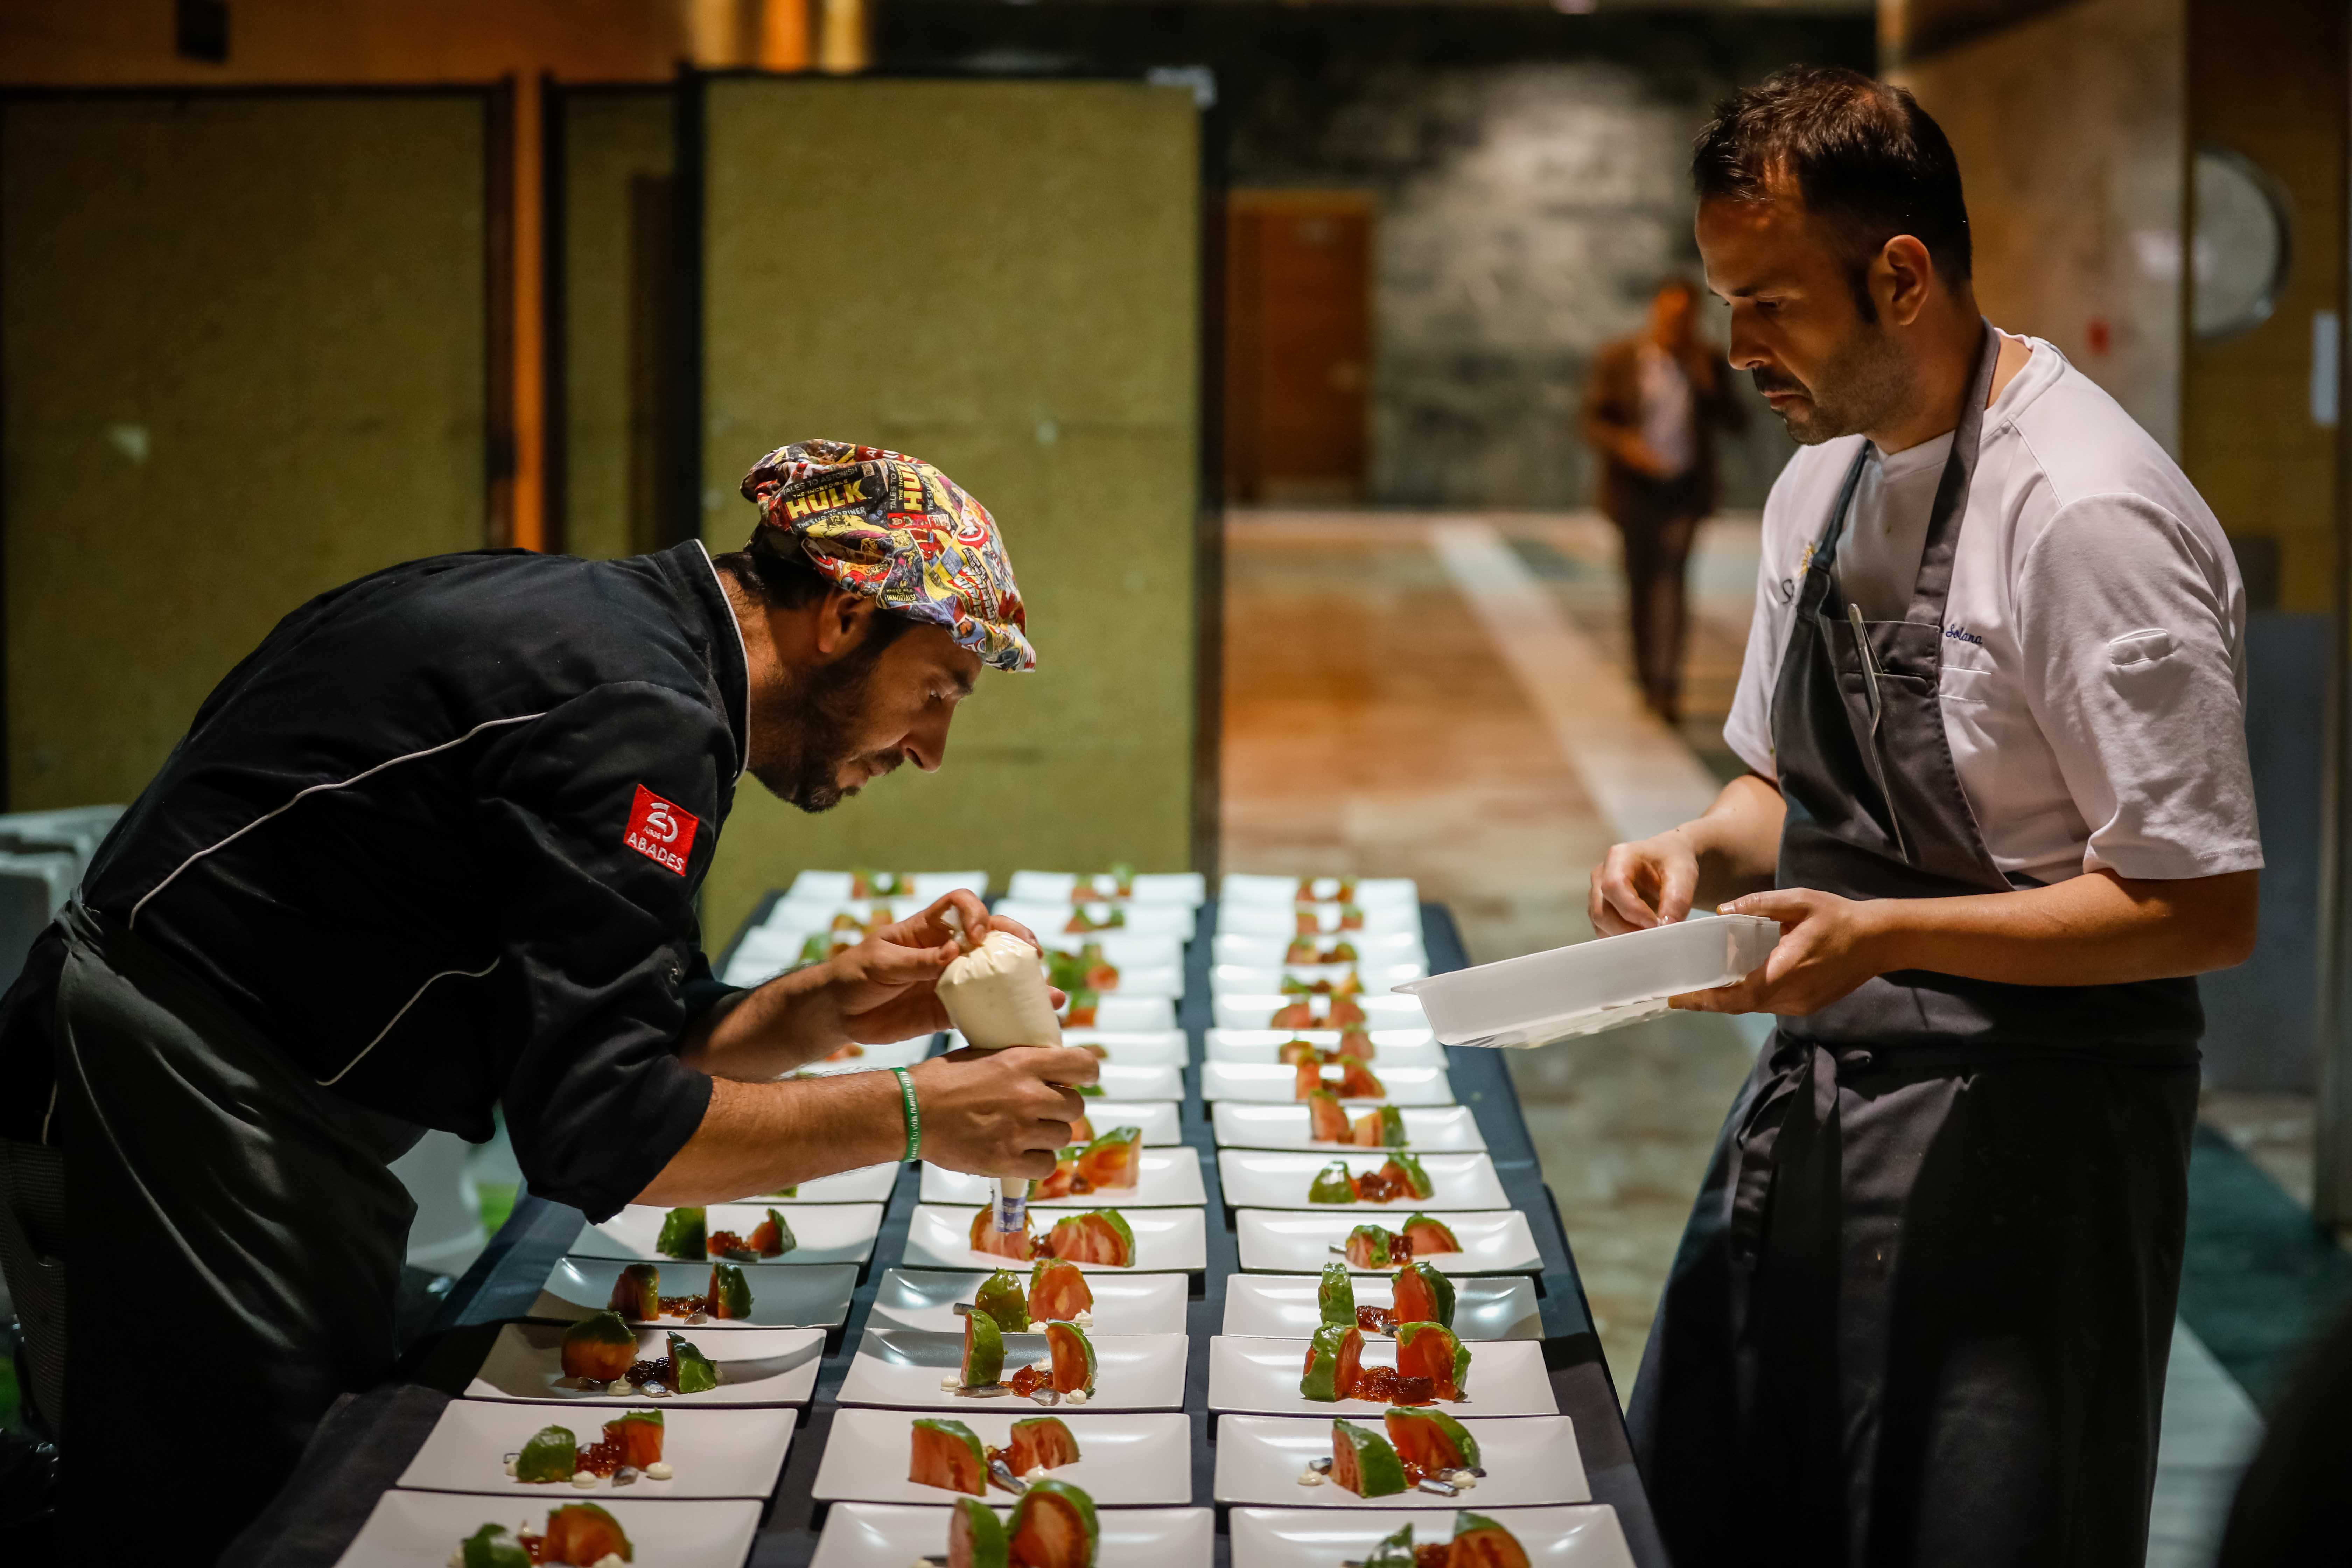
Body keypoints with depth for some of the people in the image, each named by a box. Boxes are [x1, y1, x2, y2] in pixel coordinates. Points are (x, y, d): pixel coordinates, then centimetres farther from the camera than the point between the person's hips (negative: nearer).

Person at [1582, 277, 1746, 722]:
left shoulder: (1707, 361, 1)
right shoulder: (1617, 360, -5)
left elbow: (1735, 421, 0)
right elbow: (1593, 422, -4)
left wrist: (1707, 381, -16)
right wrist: (1624, 445, -24)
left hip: (1685, 489, 0)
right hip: (1636, 486, 0)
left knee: (1671, 579, -14)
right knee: (1641, 582, 8)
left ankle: (1666, 683, -19)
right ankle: (1646, 673, 24)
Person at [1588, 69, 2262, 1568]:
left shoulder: (2085, 513, -19)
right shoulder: (1823, 478, 8)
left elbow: (2203, 908, -20)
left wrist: (1882, 935, -25)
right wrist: (1705, 855, -1)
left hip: (2019, 1126, -8)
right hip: (1819, 1096, 8)